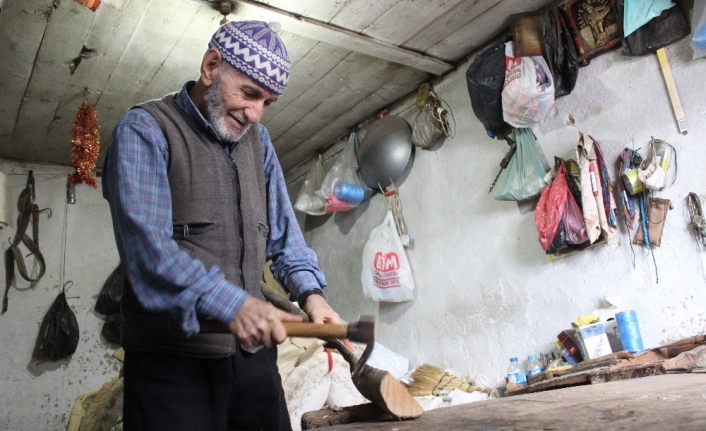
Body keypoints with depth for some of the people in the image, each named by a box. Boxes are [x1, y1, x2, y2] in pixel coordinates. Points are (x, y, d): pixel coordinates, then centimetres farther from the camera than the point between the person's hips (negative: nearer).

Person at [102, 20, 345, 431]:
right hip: (173, 360, -6)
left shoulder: (258, 140, 12)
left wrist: (311, 292, -4)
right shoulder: (144, 131, -8)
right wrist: (230, 304, -31)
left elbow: (283, 232, 13)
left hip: (254, 351, 6)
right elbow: (148, 244, -21)